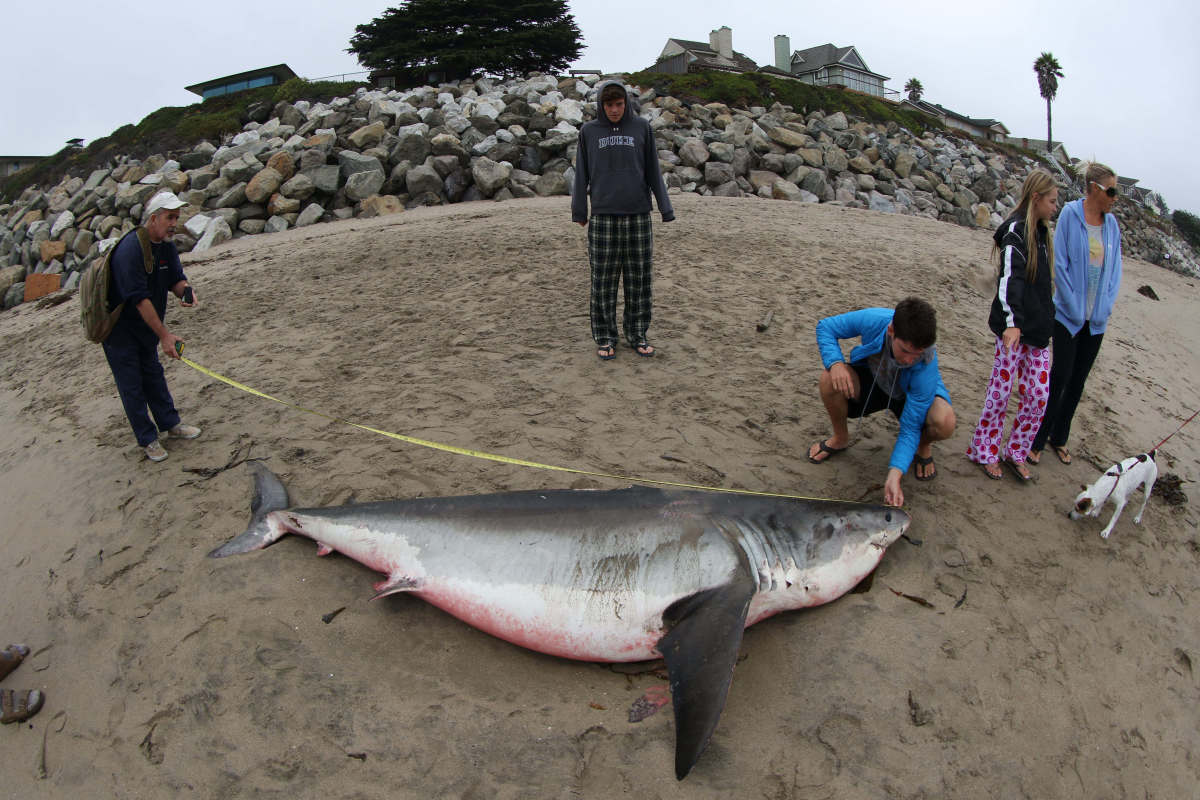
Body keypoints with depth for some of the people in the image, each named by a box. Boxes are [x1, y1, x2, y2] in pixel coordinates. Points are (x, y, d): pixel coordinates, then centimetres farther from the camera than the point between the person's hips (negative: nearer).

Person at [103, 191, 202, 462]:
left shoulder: (166, 246, -3)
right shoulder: (131, 248, -28)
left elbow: (176, 278, 2)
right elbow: (139, 298, -30)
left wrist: (186, 291, -24)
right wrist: (164, 335, -31)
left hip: (145, 325, 8)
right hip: (117, 326, -8)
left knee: (153, 374, 19)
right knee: (131, 384, 1)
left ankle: (170, 423, 31)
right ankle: (147, 439, 10)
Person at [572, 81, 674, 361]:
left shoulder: (642, 128, 7)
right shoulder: (589, 132, 6)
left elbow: (653, 172, 7)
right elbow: (581, 175, 9)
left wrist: (665, 209, 3)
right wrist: (579, 212, 5)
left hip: (638, 215, 1)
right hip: (603, 217, 0)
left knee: (639, 279, 3)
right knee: (603, 280, 1)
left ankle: (637, 333, 16)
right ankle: (605, 337, 12)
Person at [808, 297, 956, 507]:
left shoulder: (926, 364, -37)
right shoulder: (873, 319, -33)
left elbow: (910, 427, -32)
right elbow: (825, 326, -15)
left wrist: (894, 475, -42)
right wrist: (835, 363, -34)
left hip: (910, 395, -2)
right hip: (873, 382, 2)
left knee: (944, 423, -36)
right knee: (830, 380, -31)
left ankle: (923, 446, 5)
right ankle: (840, 439, 0)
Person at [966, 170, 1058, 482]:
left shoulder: (1040, 232, 16)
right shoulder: (1016, 230, -10)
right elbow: (1009, 278, -24)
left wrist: (1047, 321, 22)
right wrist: (1011, 322, -35)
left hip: (1038, 330, 8)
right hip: (1013, 329, -8)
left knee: (1039, 397, 7)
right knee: (1001, 393, 0)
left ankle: (1015, 453, 20)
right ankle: (984, 452, 15)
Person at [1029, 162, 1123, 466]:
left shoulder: (1111, 224, 5)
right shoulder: (1070, 214, -9)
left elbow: (1115, 270, 10)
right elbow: (1059, 264, -10)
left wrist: (1105, 308, 0)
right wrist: (1075, 309, -12)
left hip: (1097, 318, 5)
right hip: (1069, 314, -5)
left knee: (1078, 380, 11)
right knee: (1060, 376, -4)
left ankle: (1058, 438, 24)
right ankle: (1036, 440, 8)